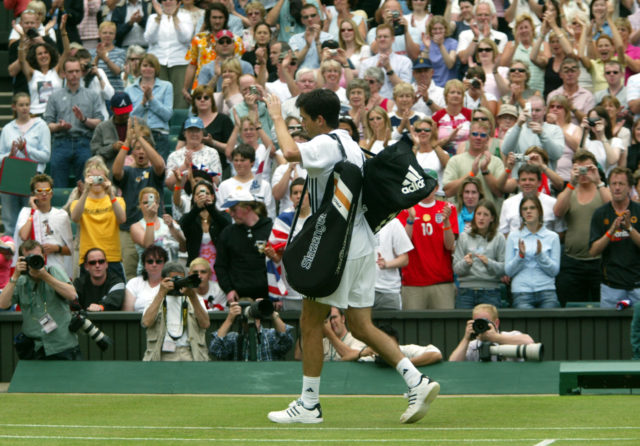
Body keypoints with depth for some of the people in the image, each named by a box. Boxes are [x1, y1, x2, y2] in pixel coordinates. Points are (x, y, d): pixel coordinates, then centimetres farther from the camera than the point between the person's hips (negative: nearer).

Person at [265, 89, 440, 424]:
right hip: (361, 243, 9)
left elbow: (291, 152, -32)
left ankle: (309, 404, 4)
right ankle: (417, 382, -2)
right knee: (360, 325, 9)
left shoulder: (326, 144, -14)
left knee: (310, 322, 1)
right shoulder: (350, 145, 17)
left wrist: (277, 117, -17)